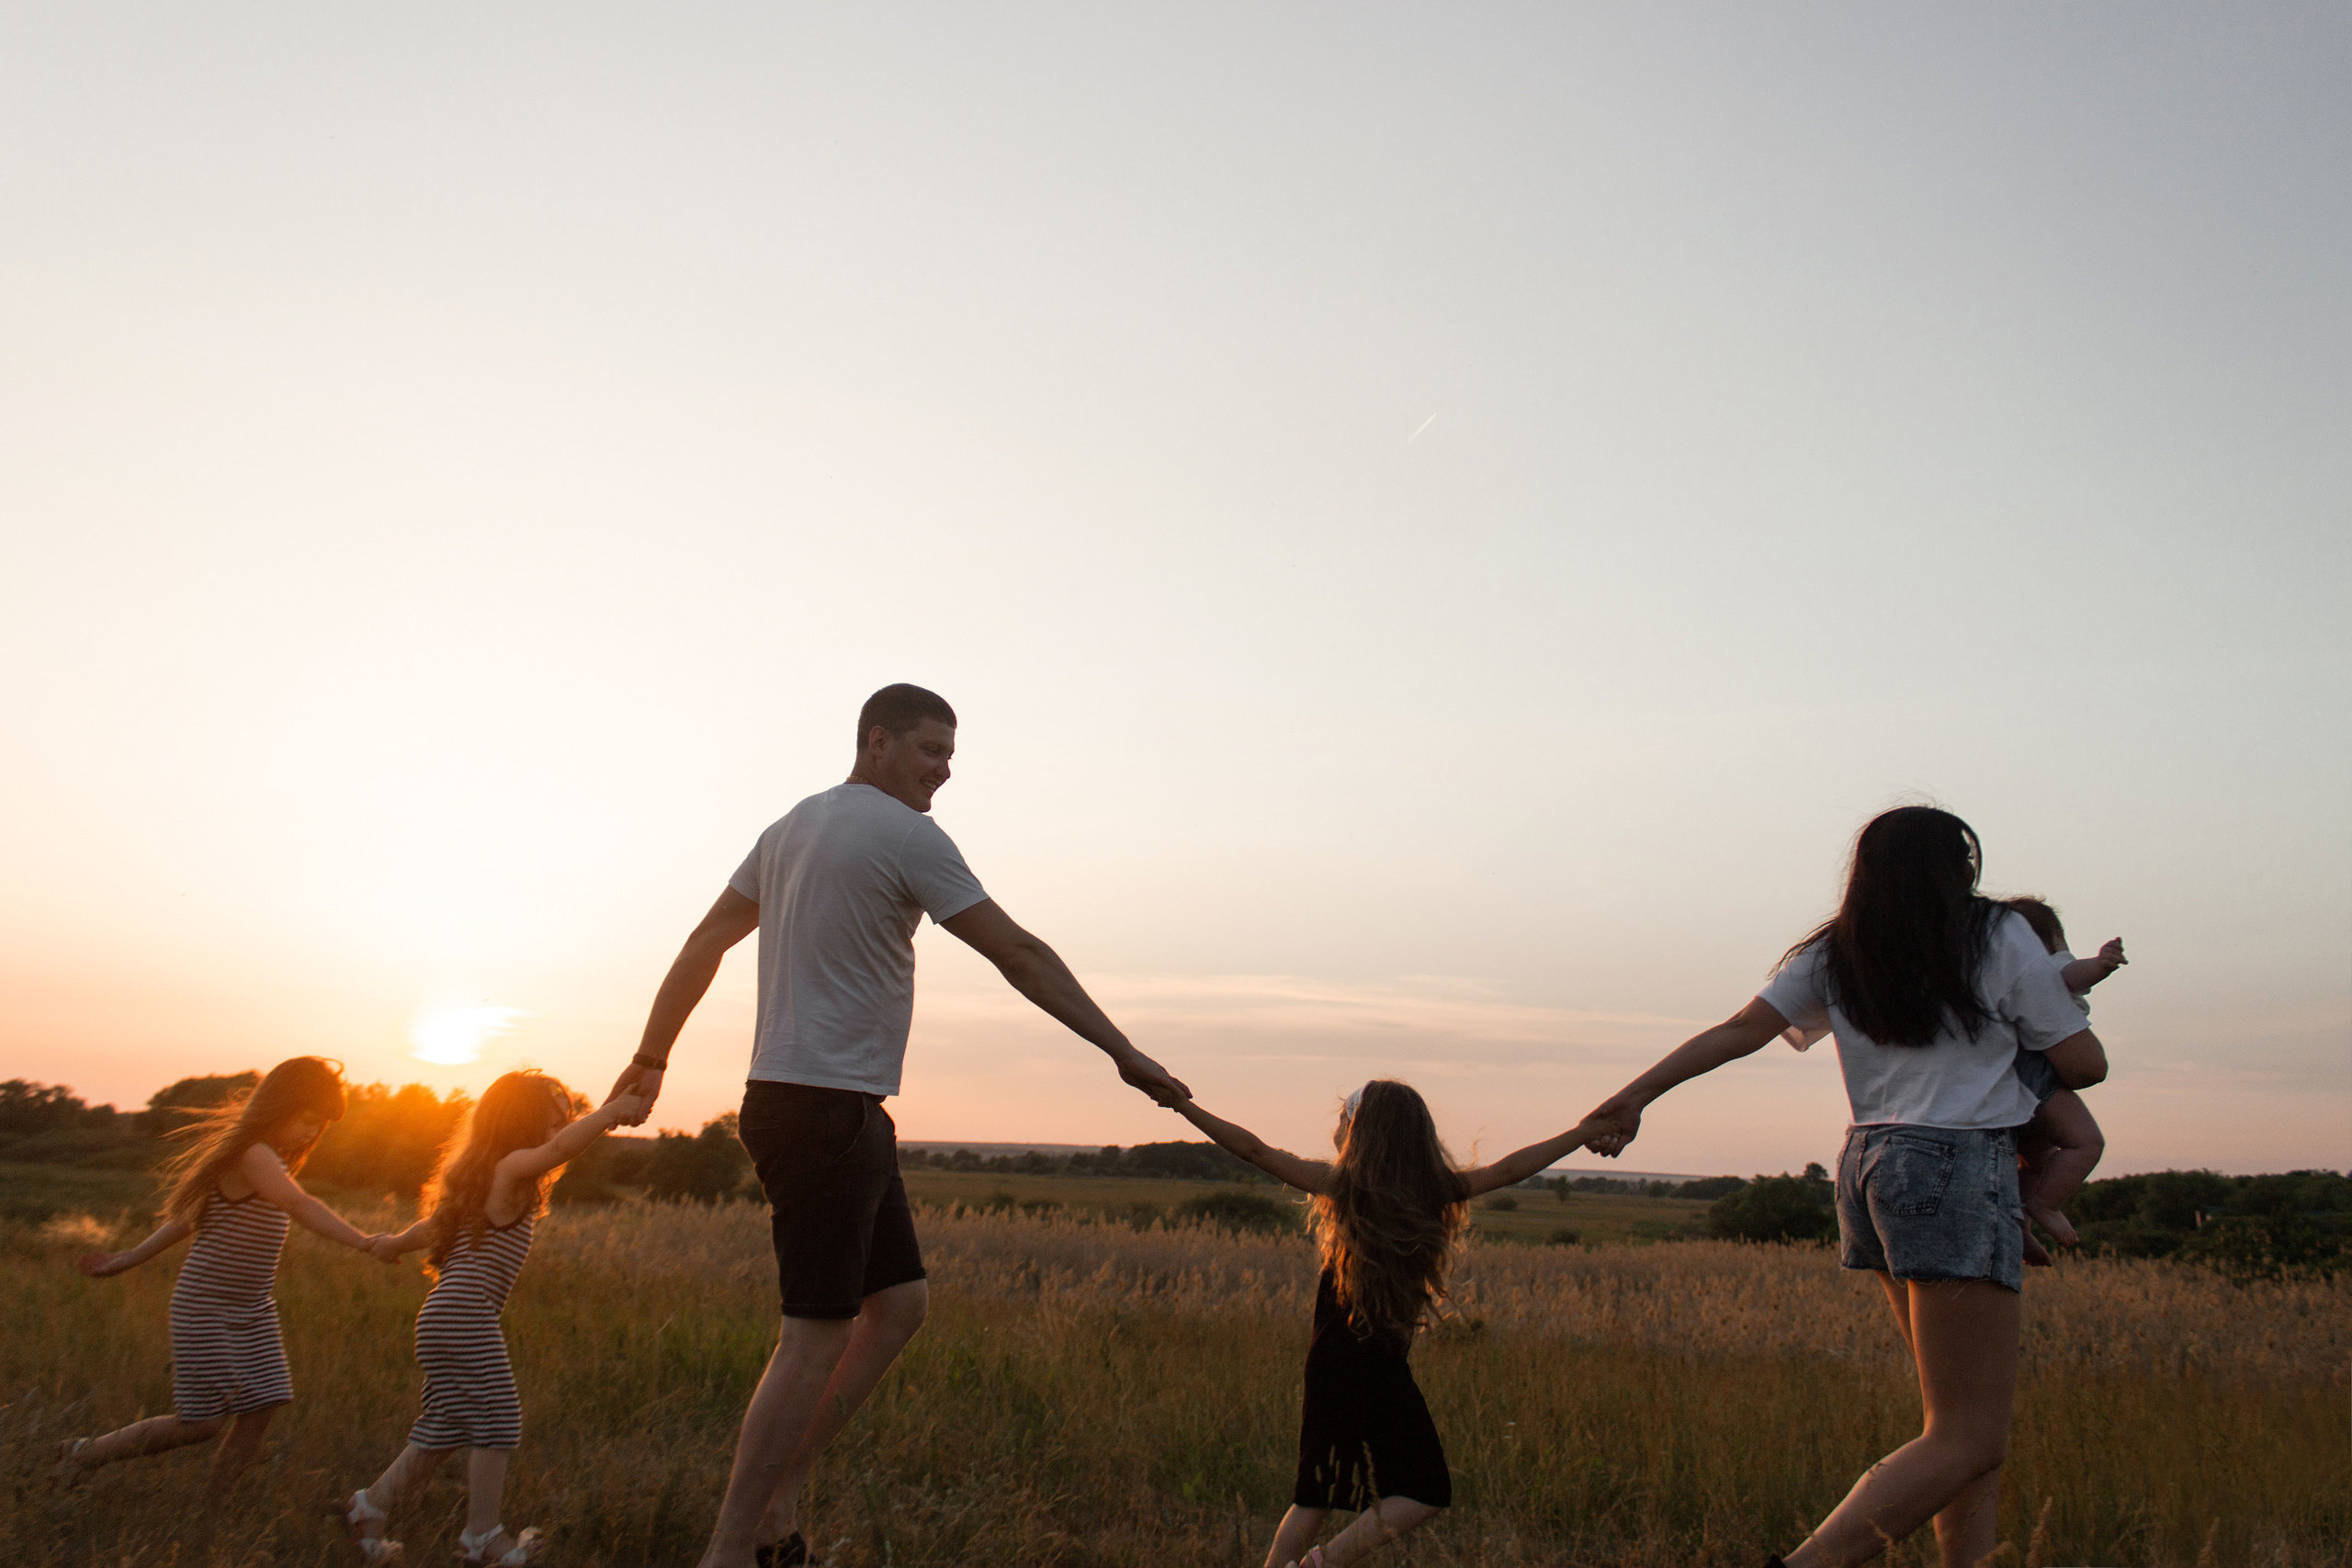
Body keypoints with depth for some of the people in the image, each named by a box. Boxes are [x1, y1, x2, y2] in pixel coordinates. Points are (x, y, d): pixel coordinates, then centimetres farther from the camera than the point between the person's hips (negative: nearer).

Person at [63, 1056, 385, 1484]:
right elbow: (300, 1206, -38)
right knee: (203, 1424, -2)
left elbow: (188, 1219, 18)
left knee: (257, 1415, -3)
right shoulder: (252, 1155, -19)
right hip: (207, 1307, -9)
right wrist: (364, 1242, -49)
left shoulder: (273, 1160, 11)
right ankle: (84, 1453, 18)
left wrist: (129, 1259, 23)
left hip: (252, 1312, 9)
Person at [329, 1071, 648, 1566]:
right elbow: (560, 1148, -32)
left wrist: (394, 1243, 54)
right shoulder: (510, 1168, -9)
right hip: (467, 1315, -10)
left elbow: (435, 1224, 37)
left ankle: (369, 1506, 22)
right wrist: (611, 1112, -35)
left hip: (444, 1316, 10)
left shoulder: (479, 1178, 21)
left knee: (448, 1428, 15)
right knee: (496, 1421, -4)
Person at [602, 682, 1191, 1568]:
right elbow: (1019, 955, -12)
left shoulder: (794, 828, 16)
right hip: (827, 1111, -10)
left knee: (899, 1302, 12)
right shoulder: (906, 836, -11)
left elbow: (705, 943, 21)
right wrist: (1123, 1053, -9)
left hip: (788, 1104, 10)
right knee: (818, 1337, -6)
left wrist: (653, 1055, 29)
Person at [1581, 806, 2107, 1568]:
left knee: (1975, 1417, 15)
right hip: (1959, 1169, -7)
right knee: (1967, 1439, -8)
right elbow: (2084, 1064, 4)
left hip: (1872, 1163, 7)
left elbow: (1743, 1028, 0)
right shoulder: (1999, 937, 0)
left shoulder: (1834, 955, 11)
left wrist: (1636, 1094, -3)